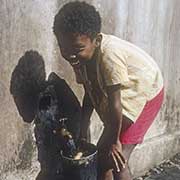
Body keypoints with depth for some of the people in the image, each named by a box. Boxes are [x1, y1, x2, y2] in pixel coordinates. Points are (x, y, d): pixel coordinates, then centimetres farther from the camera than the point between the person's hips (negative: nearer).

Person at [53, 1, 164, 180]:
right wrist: (82, 131, -3)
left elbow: (115, 103, -31)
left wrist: (114, 141, -20)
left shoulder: (109, 55, -38)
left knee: (116, 159, -11)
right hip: (124, 95, 8)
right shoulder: (80, 56, -14)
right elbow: (90, 93, -4)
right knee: (101, 154, 11)